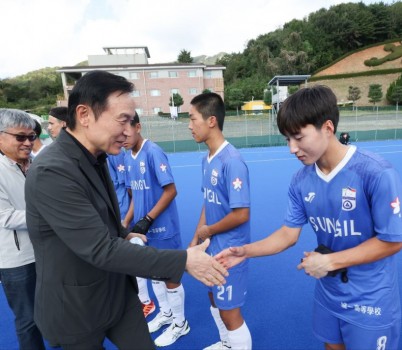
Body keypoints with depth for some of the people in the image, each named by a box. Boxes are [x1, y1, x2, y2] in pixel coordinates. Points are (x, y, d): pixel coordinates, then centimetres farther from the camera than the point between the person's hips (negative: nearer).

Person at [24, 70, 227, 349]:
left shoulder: (93, 157, 0)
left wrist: (125, 235, 0)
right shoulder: (52, 172, -28)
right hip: (77, 309, -6)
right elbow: (101, 250, -30)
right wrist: (184, 260, -28)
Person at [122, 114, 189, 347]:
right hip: (145, 228, 7)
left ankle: (180, 323, 32)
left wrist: (147, 219, -20)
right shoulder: (128, 157, 5)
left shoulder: (153, 152, -18)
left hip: (163, 228, -7)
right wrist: (126, 222, 6)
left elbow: (171, 191, -20)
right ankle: (166, 313, 45)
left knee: (170, 276, 9)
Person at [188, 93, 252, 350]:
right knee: (215, 298, 26)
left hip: (229, 249, -9)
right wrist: (197, 238, 9)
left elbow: (241, 215, -24)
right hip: (212, 246, 9)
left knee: (229, 310, 9)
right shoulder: (207, 159, 2)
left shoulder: (232, 161, -24)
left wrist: (208, 231, -11)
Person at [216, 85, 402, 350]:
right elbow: (289, 233, -5)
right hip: (328, 292, 5)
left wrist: (329, 261, -20)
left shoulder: (377, 173, -25)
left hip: (370, 299, -4)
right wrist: (246, 251, -16)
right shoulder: (301, 181, -11)